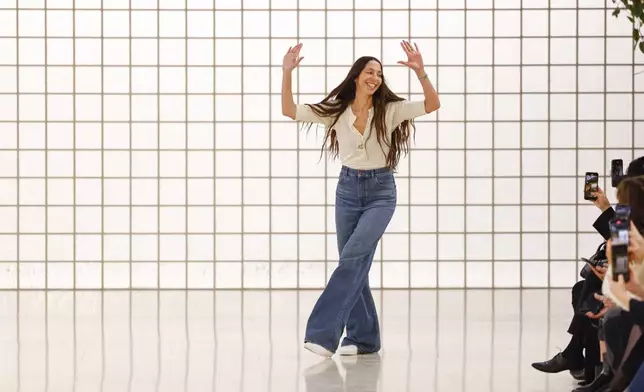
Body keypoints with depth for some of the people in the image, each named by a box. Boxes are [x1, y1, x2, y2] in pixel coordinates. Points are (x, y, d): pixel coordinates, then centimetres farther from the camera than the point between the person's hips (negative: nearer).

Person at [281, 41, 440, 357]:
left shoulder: (390, 110, -7)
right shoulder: (336, 111, -1)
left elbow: (432, 105, -17)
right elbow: (289, 111, -4)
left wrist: (420, 72, -31)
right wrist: (286, 72, -17)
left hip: (380, 191, -3)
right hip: (348, 189, 4)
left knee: (353, 256, -20)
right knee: (353, 263, 6)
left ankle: (323, 332, -20)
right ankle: (364, 338, 17)